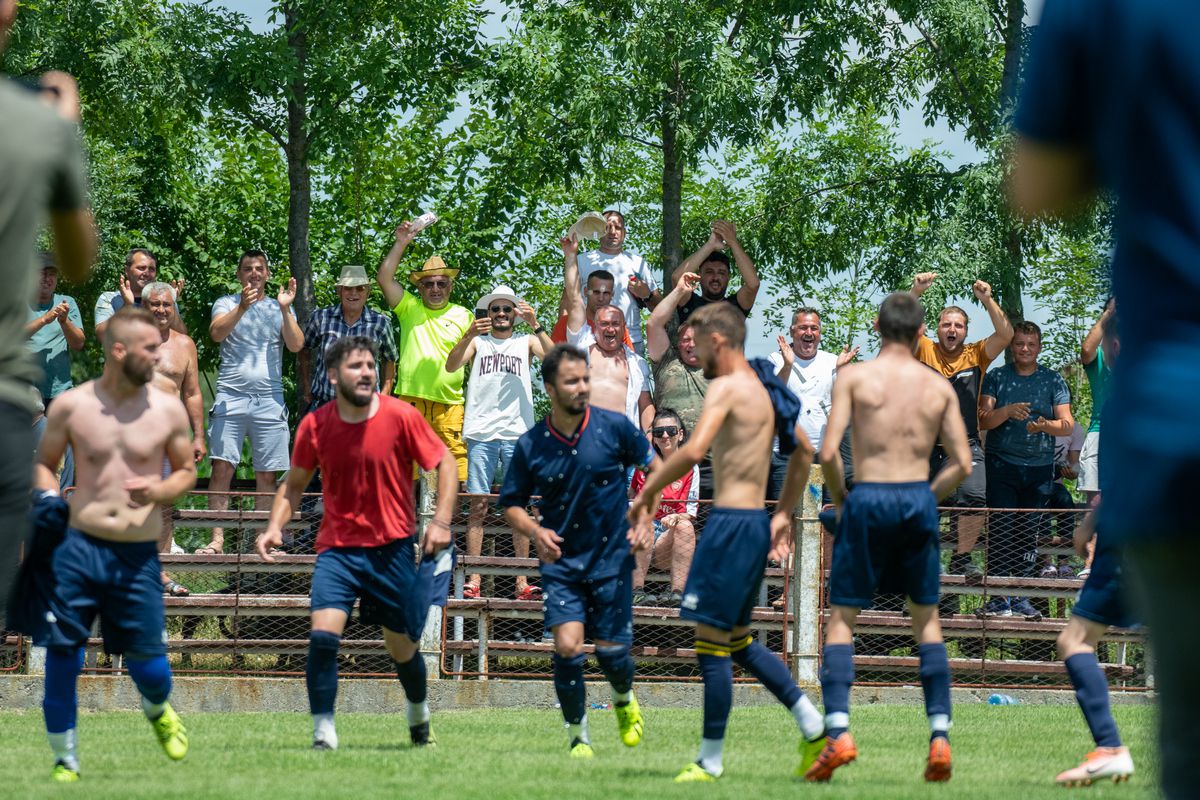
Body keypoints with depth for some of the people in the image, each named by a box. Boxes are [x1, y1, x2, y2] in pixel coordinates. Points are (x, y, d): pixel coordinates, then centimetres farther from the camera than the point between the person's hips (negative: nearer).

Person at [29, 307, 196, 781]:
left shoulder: (168, 411, 4)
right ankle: (65, 760, 9)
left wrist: (158, 491, -8)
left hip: (138, 555, 1)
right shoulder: (70, 406, 2)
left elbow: (187, 471, 13)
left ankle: (157, 710, 39)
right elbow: (43, 464, 12)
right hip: (79, 546, 0)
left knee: (148, 666, 2)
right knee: (61, 653, -6)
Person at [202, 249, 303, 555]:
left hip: (269, 400, 2)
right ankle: (216, 540, -11)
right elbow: (217, 333, -10)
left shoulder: (280, 308, 14)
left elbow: (296, 345, 1)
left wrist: (285, 310, -12)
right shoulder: (227, 303, 10)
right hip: (231, 396, -2)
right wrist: (242, 307, -24)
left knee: (267, 475, 1)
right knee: (222, 468, -10)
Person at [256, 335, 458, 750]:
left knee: (403, 649, 12)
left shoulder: (401, 417, -10)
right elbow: (294, 483, 10)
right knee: (323, 635, -20)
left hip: (393, 547, -1)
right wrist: (275, 526, -5)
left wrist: (441, 521, -11)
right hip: (338, 547, 1)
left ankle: (419, 713, 43)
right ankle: (323, 732, -12)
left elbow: (445, 463, -1)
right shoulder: (315, 425, -4)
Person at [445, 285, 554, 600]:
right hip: (482, 433, 0)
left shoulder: (526, 343, 15)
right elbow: (451, 366, -1)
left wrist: (535, 325, -13)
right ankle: (472, 581, -6)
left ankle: (522, 583, -1)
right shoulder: (478, 342, 15)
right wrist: (469, 335, -16)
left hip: (517, 434, 0)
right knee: (478, 506, -4)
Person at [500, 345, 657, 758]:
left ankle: (624, 701, 38)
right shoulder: (530, 446, -5)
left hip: (612, 557, 0)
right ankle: (578, 735, 4)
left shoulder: (614, 427, -7)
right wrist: (535, 531, -14)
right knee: (567, 646, -14)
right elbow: (511, 503, 6)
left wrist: (645, 519, -5)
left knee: (611, 650, 2)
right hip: (561, 561, 0)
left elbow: (653, 467, 8)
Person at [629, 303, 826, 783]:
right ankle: (814, 728, 14)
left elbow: (694, 450, -27)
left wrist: (648, 491, -15)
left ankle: (711, 761, 1)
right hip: (757, 523, 9)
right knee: (739, 641, 19)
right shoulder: (762, 388, 15)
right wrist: (783, 514, 27)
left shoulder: (726, 387, -13)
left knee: (712, 641, -3)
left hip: (731, 522, -9)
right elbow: (804, 451, 25)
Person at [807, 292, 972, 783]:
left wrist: (839, 498, 6)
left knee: (841, 620, 4)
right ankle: (939, 737, 6)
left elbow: (828, 453, -10)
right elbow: (962, 464, 4)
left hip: (867, 501, -2)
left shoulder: (854, 377, -2)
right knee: (926, 619, 14)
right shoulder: (939, 388, 6)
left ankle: (837, 732, -12)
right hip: (918, 500, 2)